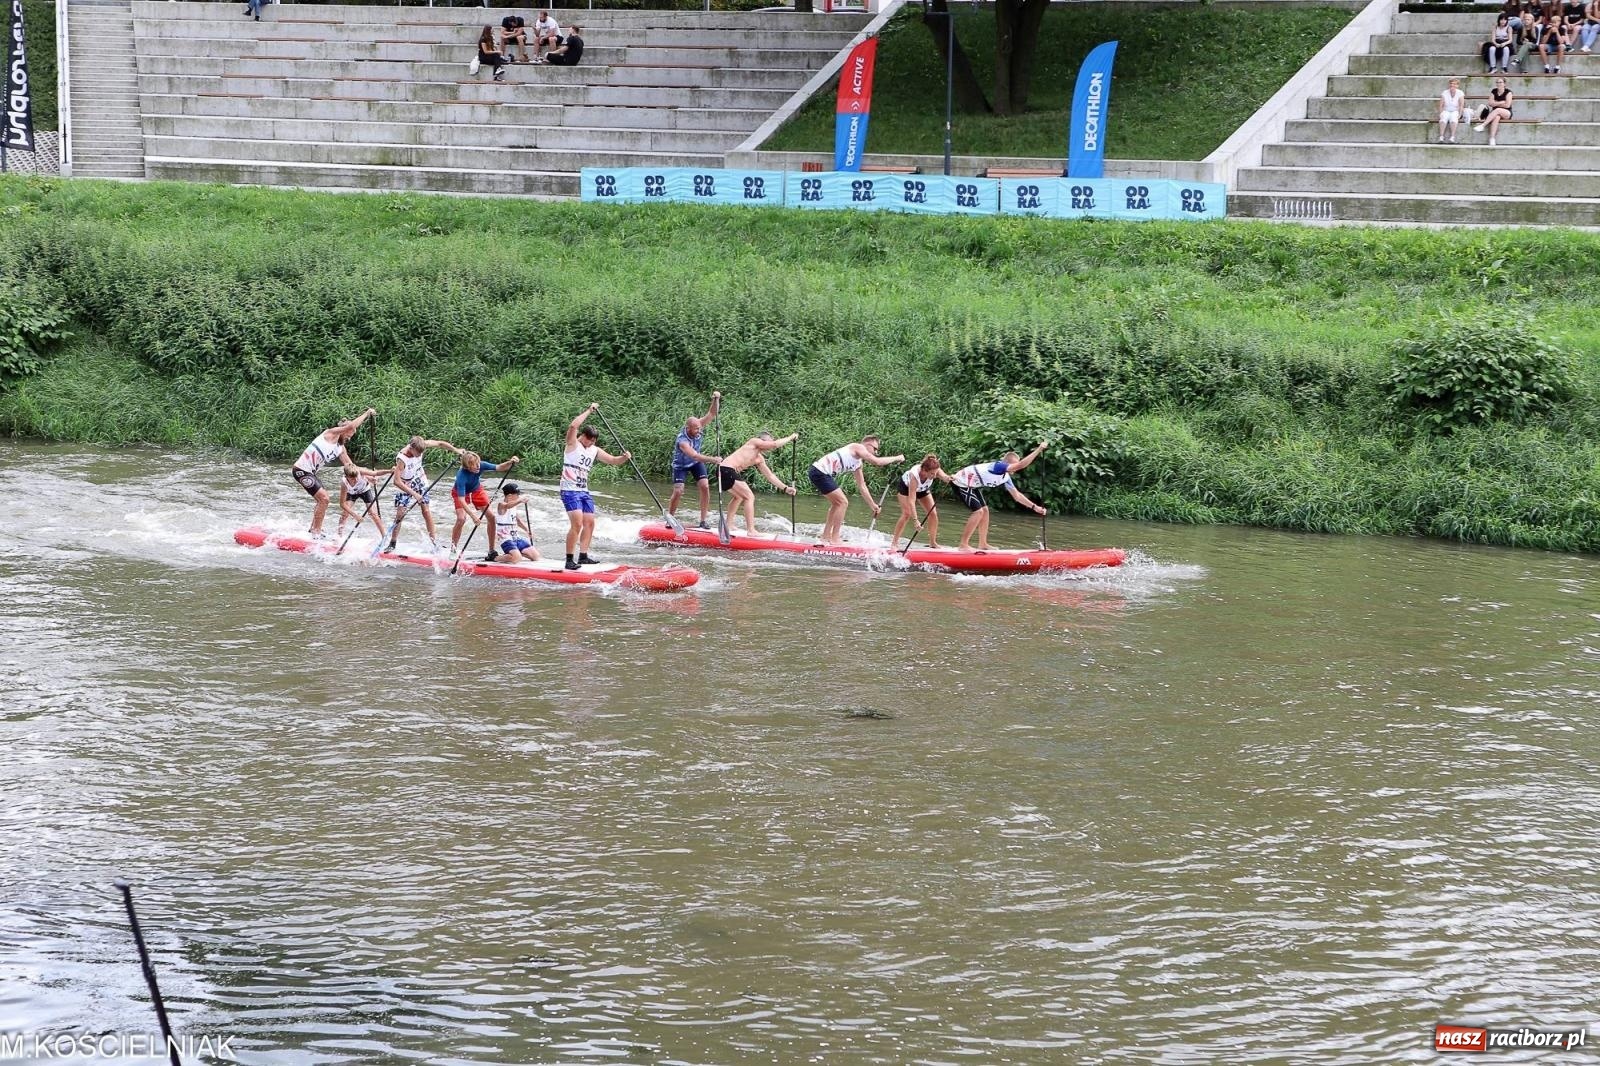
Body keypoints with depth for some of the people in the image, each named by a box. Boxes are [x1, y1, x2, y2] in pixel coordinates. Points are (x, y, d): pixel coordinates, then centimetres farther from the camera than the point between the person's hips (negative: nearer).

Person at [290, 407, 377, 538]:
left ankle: (313, 529, 32)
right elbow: (351, 426, -24)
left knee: (322, 499, 18)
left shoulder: (340, 448, 14)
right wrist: (367, 413, -15)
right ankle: (316, 532, -8)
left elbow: (350, 466, 15)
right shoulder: (331, 434, -10)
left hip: (309, 472, 10)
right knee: (323, 498, -14)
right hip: (301, 470, -10)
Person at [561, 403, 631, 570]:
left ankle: (583, 556, 13)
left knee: (589, 523, 6)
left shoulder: (595, 450, 13)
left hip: (584, 492, 8)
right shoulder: (573, 444, -6)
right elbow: (573, 426, -24)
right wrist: (589, 411, -17)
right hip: (569, 491, -8)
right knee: (577, 523, -17)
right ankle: (569, 560, -15)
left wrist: (624, 457, -7)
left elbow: (613, 461, 15)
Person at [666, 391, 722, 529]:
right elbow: (695, 456, -47)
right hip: (681, 465, -5)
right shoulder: (682, 441, -37)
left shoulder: (698, 426, -20)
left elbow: (712, 413, -20)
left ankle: (704, 520, -7)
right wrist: (713, 459, -56)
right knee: (678, 492, -15)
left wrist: (716, 400, -38)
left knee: (705, 487, -11)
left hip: (696, 463, 5)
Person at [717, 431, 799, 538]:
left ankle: (728, 525, 37)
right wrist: (790, 437, 0)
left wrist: (785, 488, 21)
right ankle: (750, 531, -16)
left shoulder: (759, 459, 23)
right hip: (726, 469, -10)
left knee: (739, 496, 32)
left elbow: (770, 475, 26)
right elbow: (775, 444, -13)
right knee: (749, 497, -11)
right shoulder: (754, 442, -1)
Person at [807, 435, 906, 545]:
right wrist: (896, 458, -1)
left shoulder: (858, 465, 21)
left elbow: (862, 487, 27)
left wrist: (873, 505, 26)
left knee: (837, 503, 21)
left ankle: (826, 537, 25)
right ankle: (834, 539, -4)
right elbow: (877, 462, -14)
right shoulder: (858, 447, -5)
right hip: (820, 472, -10)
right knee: (843, 503, -7)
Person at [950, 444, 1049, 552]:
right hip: (961, 483, -10)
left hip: (971, 485, 10)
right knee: (978, 511, -15)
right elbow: (1021, 465, -36)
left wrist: (1034, 507, 10)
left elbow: (1017, 495, 15)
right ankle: (963, 545, -10)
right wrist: (1038, 450, -34)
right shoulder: (998, 467, -24)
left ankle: (982, 545, 14)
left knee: (985, 510, 10)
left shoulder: (1006, 477, 5)